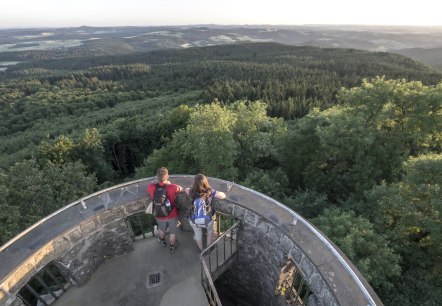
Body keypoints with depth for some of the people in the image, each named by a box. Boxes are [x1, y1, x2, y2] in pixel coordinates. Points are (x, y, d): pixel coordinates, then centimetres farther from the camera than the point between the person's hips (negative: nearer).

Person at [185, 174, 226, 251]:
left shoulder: (192, 192, -18)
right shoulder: (210, 192, -23)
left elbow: (186, 189, 6)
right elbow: (223, 196, -7)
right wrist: (214, 193, 7)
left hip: (194, 221, 1)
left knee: (198, 235, 32)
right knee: (210, 230, 35)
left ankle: (201, 250, 56)